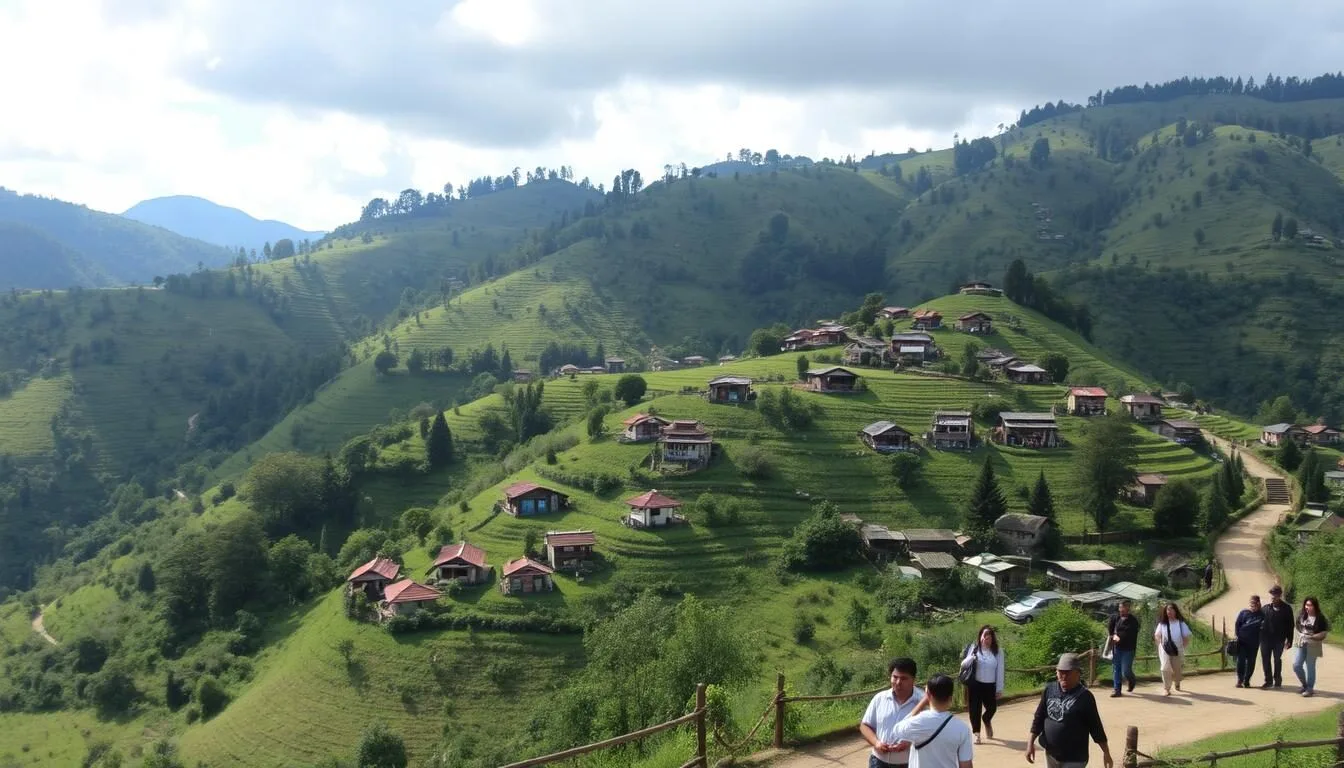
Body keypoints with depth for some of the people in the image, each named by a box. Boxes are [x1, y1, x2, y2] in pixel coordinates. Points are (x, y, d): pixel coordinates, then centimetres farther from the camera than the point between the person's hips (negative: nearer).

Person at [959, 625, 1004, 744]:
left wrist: (999, 688, -1)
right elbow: (964, 665, -3)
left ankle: (986, 721, 43)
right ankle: (977, 734, 9)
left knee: (992, 707, 7)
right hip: (975, 684, -1)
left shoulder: (998, 651, -1)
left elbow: (1000, 671, 0)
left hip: (990, 685, 1)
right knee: (975, 708, -1)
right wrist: (971, 658, -25)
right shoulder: (974, 648, -2)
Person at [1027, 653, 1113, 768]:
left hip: (1074, 758, -5)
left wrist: (1106, 753, -6)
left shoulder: (1085, 696, -13)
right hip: (1051, 753, 5)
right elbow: (1039, 718, 6)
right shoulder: (1049, 690, 0)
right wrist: (1031, 742, 1)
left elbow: (1095, 726, -8)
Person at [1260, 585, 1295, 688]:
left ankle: (1277, 681, 17)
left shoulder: (1286, 609, -2)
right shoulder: (1265, 608, 5)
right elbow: (1259, 621, 10)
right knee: (1265, 660, 5)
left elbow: (1290, 625, 0)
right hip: (1266, 638, 3)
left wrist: (1289, 640, -4)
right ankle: (1268, 681, 16)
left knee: (1277, 659, 2)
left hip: (1279, 639, -3)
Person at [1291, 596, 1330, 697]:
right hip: (1302, 644, 5)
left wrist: (1311, 637, -20)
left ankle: (1310, 689, 12)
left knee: (1310, 667, 0)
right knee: (1296, 665, 1)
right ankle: (1305, 685, 22)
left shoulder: (1320, 618, -10)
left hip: (1313, 646, -5)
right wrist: (1300, 636, 3)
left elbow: (1323, 633, -11)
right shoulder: (1302, 616, 5)